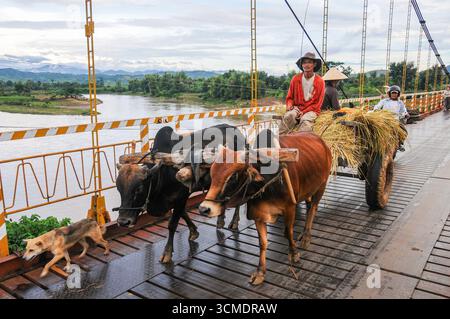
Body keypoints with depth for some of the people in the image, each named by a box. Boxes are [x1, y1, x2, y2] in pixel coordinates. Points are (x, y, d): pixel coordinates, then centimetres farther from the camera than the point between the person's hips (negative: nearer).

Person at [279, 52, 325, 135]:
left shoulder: (320, 81, -2)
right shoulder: (296, 79, 3)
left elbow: (318, 103, -2)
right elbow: (289, 97, 13)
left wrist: (303, 112, -13)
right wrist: (289, 105, -10)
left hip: (311, 110, -2)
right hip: (296, 108, 2)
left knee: (305, 121, -34)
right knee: (288, 116, -30)